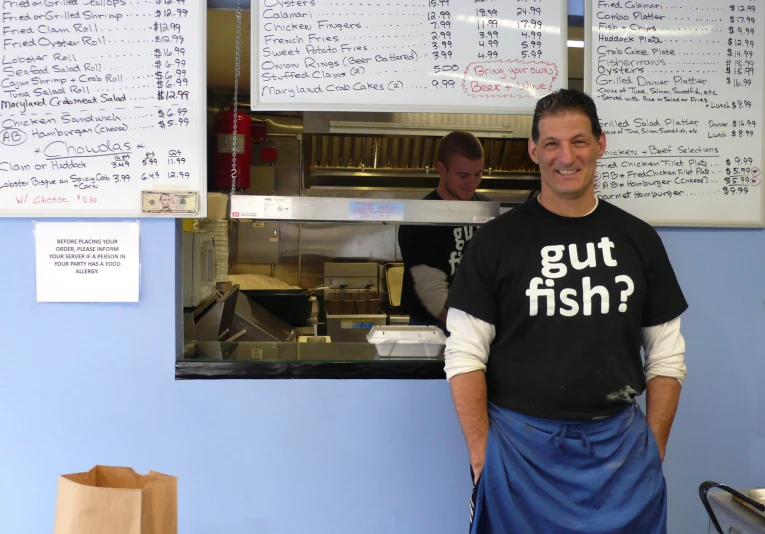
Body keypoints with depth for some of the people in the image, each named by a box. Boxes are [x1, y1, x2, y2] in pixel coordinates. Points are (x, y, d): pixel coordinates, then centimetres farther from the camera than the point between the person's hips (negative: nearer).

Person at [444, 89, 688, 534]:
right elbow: (466, 356, -5)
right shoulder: (497, 240, -2)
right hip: (521, 446, -2)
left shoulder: (638, 239, 6)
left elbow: (667, 358, 8)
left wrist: (654, 449, 1)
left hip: (620, 446, 3)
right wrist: (482, 454, -10)